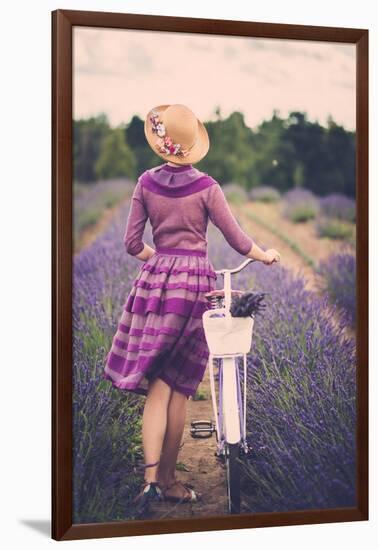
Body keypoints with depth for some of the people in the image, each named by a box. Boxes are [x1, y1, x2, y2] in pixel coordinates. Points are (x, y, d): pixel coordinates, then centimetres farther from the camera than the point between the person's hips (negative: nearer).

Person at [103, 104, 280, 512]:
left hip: (155, 279, 2)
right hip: (196, 280, -2)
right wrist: (266, 255, 20)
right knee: (179, 387, 5)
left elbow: (132, 244, 5)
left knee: (157, 386, 5)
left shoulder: (146, 183, 3)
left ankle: (151, 476, -7)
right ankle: (168, 479, 14)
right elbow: (238, 241, 0)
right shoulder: (206, 187, -4)